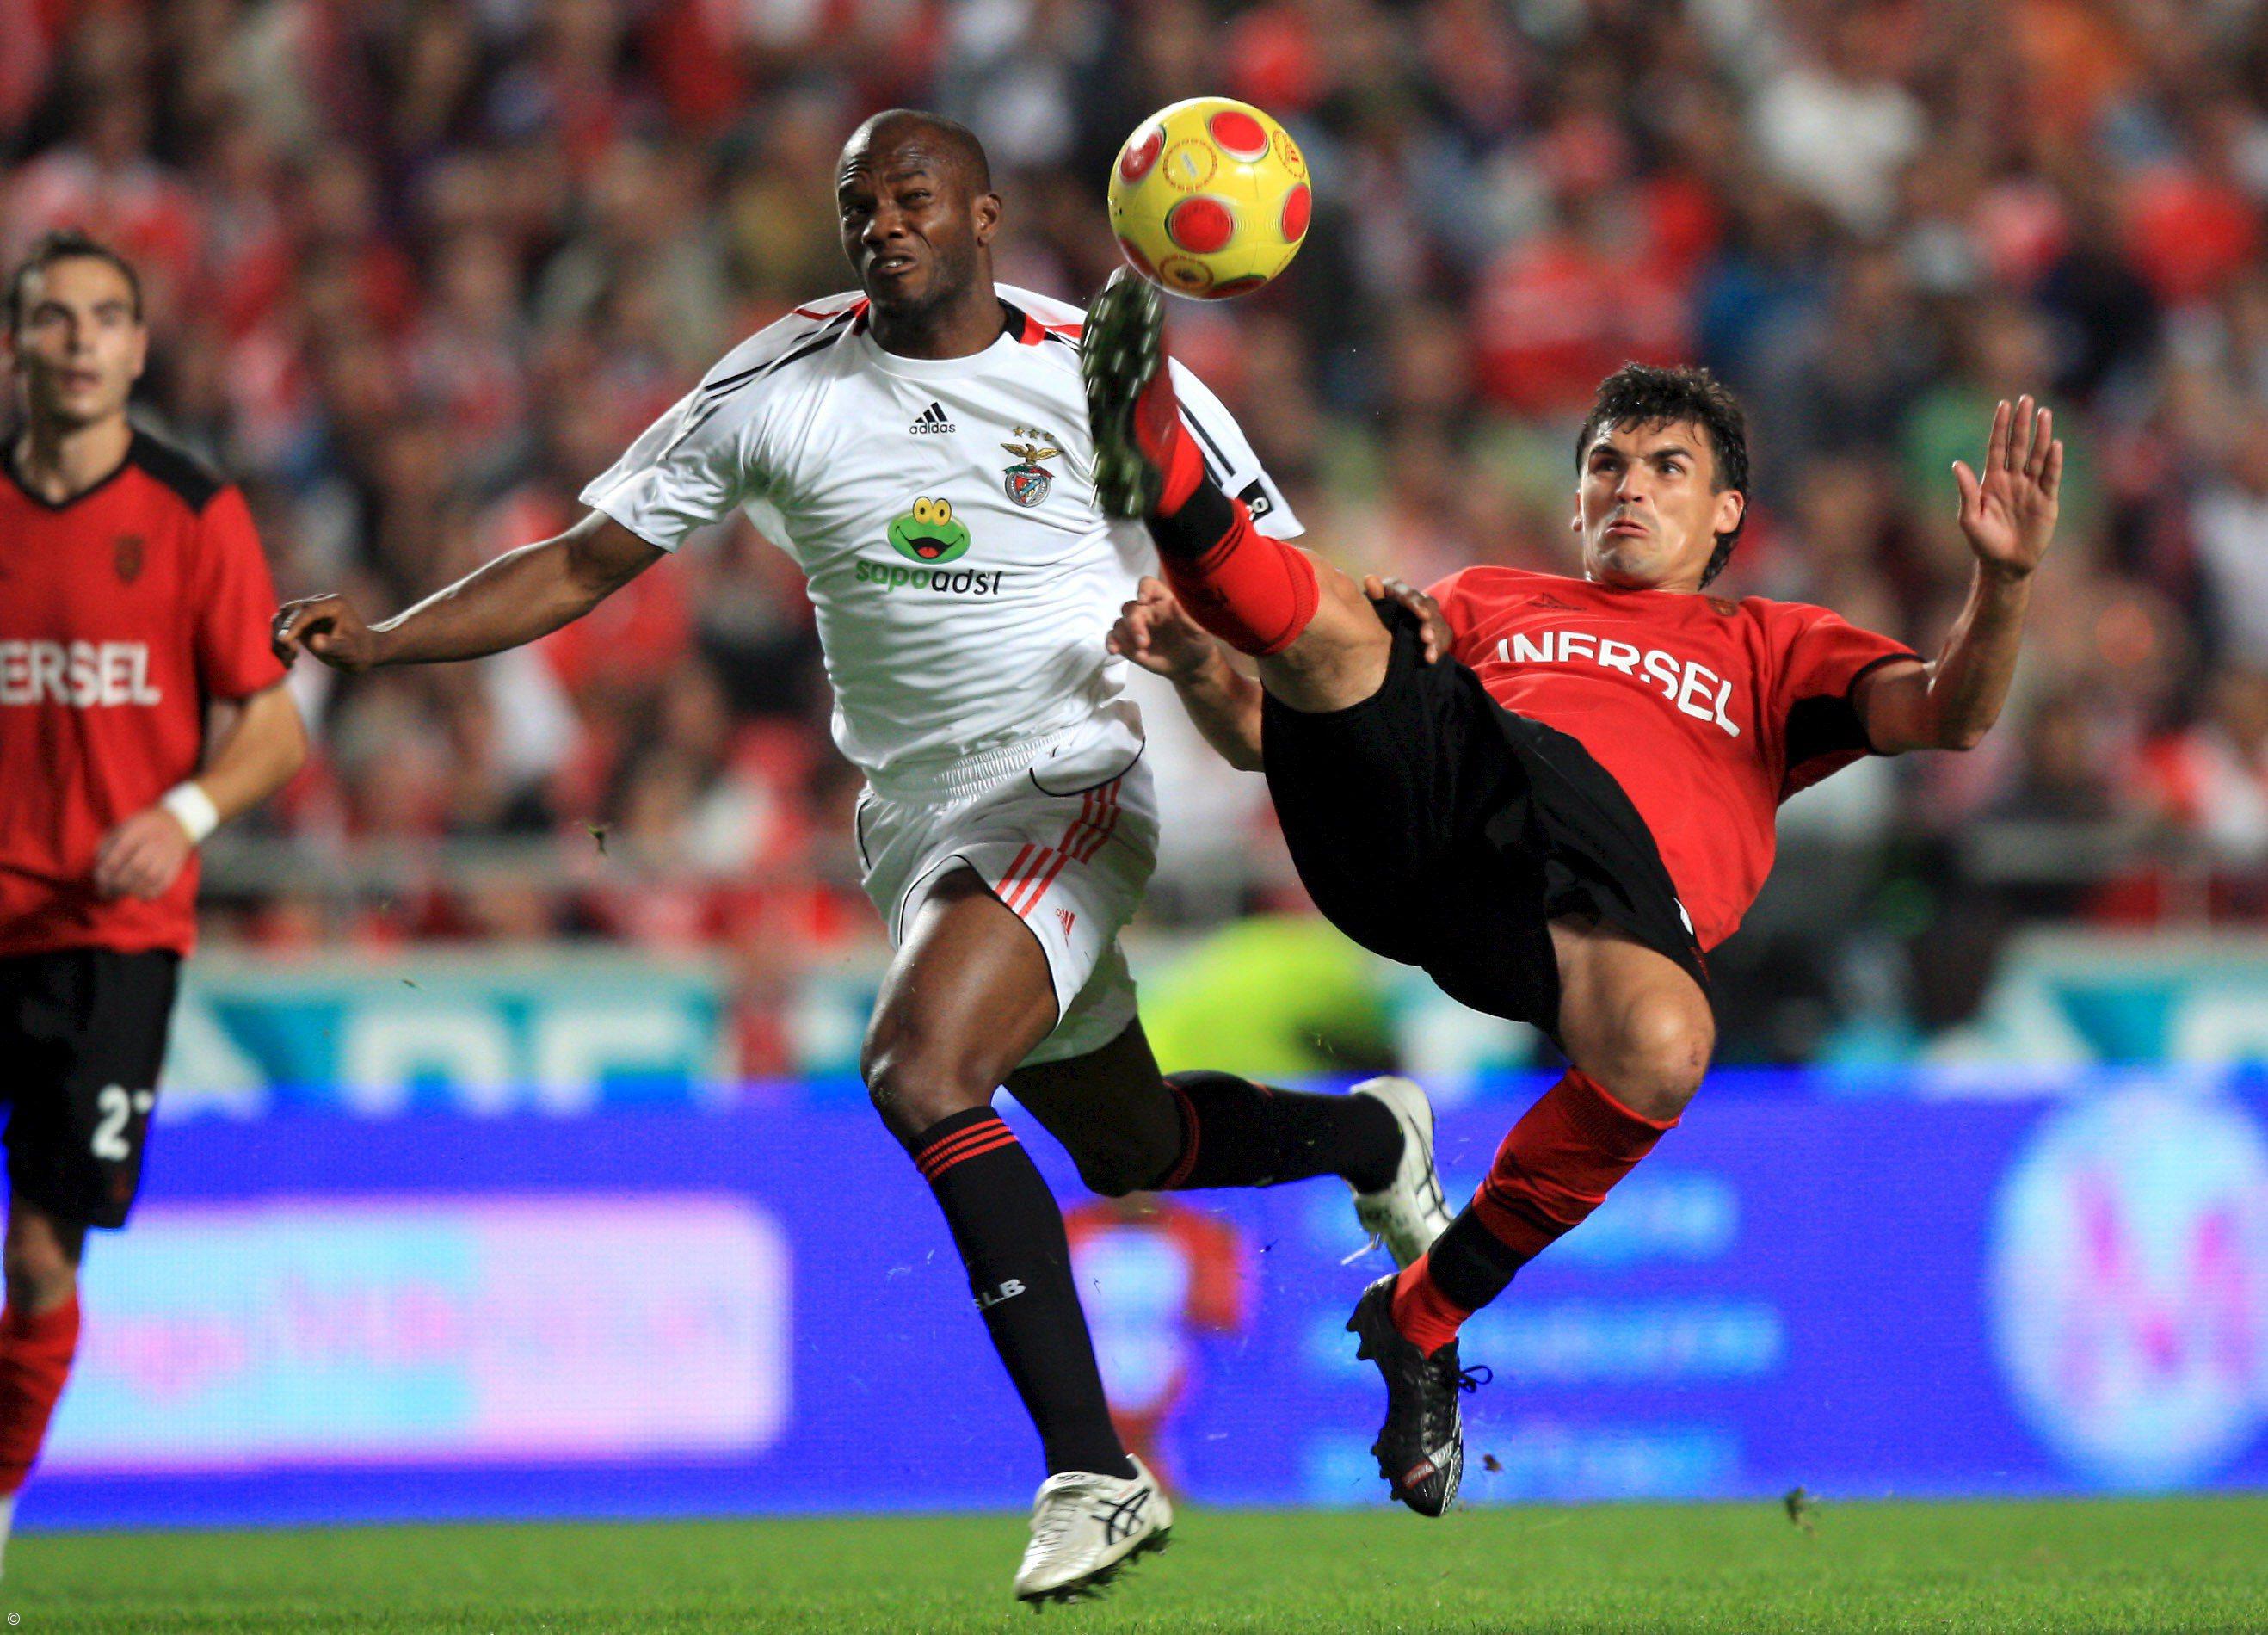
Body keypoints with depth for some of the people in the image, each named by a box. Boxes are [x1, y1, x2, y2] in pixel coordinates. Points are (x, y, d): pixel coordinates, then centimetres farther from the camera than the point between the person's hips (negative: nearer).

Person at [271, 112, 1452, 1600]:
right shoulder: (783, 386, 0)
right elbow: (583, 566, 2)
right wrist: (377, 642, -11)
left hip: (1067, 787, -6)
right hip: (914, 815, 6)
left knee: (918, 1069, -30)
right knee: (1130, 1150, 19)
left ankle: (1095, 1468, -28)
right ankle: (1371, 1135, 53)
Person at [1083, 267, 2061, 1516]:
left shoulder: (1769, 648, 37)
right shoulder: (1491, 604, 41)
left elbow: (1942, 714, 17)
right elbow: (1263, 731, 34)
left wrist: (2003, 583, -4)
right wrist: (1196, 665, 10)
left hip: (1613, 847, -2)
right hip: (1407, 805, 2)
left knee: (1661, 1049, -35)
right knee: (1334, 629, -26)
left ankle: (1423, 1318, -16)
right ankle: (1168, 488, -58)